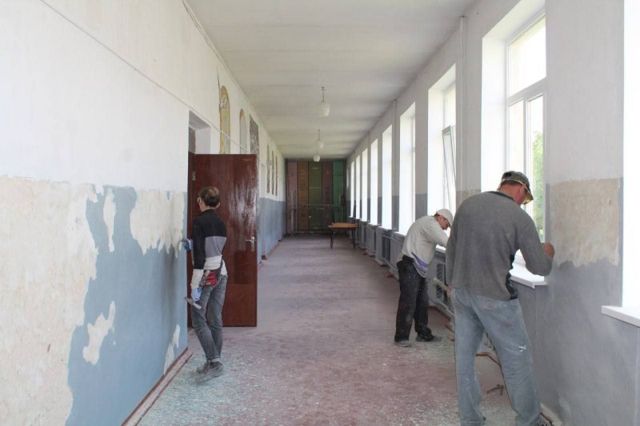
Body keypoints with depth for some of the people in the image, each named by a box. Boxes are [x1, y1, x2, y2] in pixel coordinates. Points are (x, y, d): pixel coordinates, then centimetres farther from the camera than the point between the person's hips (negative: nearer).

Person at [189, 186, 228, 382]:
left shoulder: (199, 221, -13)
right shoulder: (221, 223, 8)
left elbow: (199, 254, -19)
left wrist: (195, 285, -18)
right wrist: (192, 245, 25)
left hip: (206, 274, -7)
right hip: (221, 272, 7)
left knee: (199, 319, 1)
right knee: (215, 320, 11)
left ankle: (213, 361, -5)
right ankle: (214, 362, 18)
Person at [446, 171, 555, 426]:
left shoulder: (468, 204, 3)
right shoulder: (520, 218, -10)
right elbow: (540, 267, -5)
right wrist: (547, 253, 17)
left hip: (461, 292, 5)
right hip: (494, 298, -5)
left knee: (464, 356, 12)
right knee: (516, 359, 10)